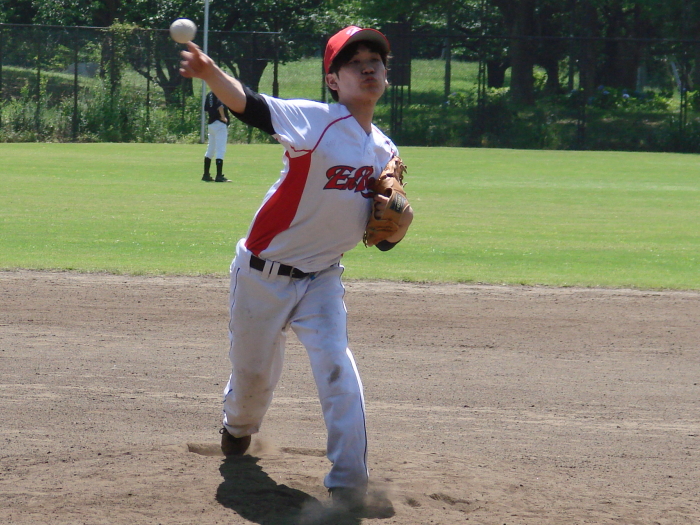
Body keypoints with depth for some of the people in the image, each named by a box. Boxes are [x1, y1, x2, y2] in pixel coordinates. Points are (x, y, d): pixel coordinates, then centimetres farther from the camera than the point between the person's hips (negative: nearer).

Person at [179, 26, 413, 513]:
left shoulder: (385, 152, 1)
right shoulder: (314, 121, -16)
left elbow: (382, 240, 7)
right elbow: (248, 103, -34)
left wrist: (400, 222, -17)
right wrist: (210, 72, -54)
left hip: (321, 280, 3)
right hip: (263, 274, -3)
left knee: (337, 366, -17)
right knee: (254, 374, 12)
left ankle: (350, 486, -14)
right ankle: (239, 427, 47)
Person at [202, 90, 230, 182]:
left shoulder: (210, 94, 14)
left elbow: (206, 109, 17)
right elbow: (220, 105, -25)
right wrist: (223, 117, -14)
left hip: (211, 123, 9)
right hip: (220, 124, -9)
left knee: (210, 150, 16)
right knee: (220, 150, -9)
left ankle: (206, 175, 21)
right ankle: (219, 176, -13)